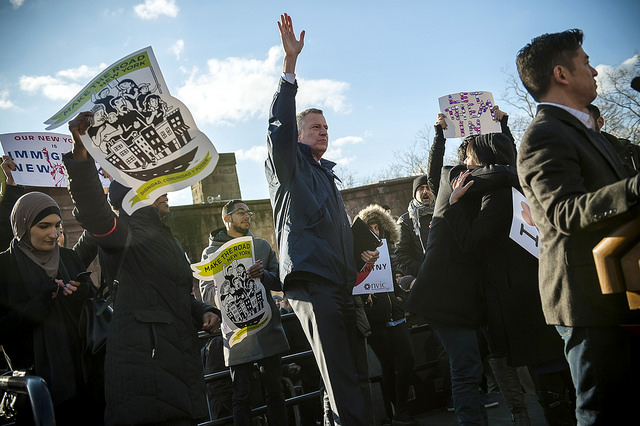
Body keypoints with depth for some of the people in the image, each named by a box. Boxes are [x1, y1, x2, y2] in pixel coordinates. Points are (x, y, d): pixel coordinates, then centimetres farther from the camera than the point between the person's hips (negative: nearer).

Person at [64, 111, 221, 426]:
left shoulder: (164, 239, 28)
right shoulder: (129, 233, 0)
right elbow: (94, 212, -23)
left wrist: (204, 312, 14)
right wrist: (81, 152, -37)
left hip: (178, 361, 9)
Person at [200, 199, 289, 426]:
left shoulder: (262, 245, 15)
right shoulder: (211, 252, 8)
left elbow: (279, 281, 7)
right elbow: (206, 293, -1)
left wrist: (263, 275, -14)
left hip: (268, 329, 2)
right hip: (237, 333, -2)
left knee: (275, 391, 7)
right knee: (241, 396, 1)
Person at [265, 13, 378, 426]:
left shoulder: (327, 175, 28)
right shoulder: (288, 166, 5)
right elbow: (279, 125, -14)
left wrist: (360, 255, 20)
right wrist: (290, 63, -19)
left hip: (341, 284, 8)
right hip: (312, 283, -8)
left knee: (353, 371, 7)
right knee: (341, 379, -11)